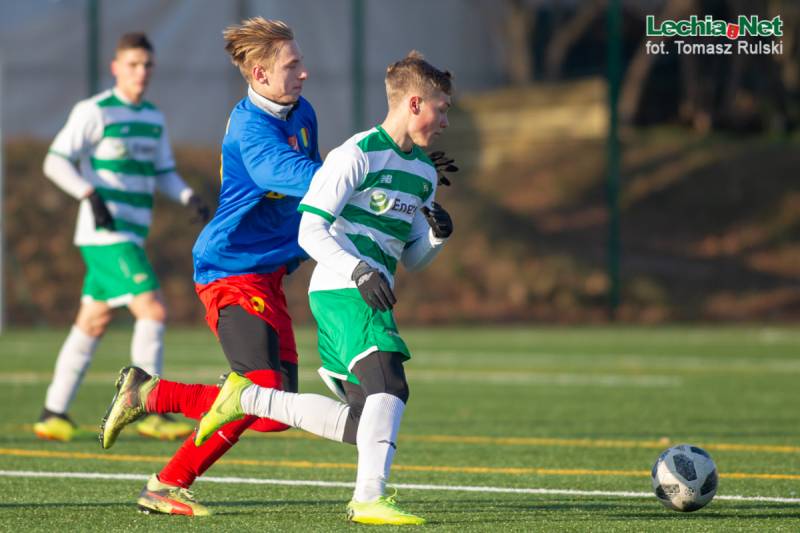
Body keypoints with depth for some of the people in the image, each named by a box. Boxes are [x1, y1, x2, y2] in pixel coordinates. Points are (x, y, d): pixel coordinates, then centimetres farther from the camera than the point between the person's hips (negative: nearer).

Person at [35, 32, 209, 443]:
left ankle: (53, 414, 17)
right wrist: (92, 196, -24)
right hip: (107, 235, -8)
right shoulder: (94, 112, -8)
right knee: (152, 310, -16)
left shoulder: (153, 118, 15)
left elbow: (163, 174, 21)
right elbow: (55, 162, -11)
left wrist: (189, 197, 1)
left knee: (93, 322, 11)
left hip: (130, 236, 8)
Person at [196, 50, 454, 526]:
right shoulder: (357, 155, -8)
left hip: (372, 295, 9)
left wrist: (436, 236, 0)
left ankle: (248, 398, 15)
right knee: (390, 386, -26)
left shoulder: (424, 171, 18)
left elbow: (412, 258, 22)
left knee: (361, 423, 5)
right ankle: (370, 498, -29)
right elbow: (311, 229, -12)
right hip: (341, 292, -9)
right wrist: (360, 273, -24)